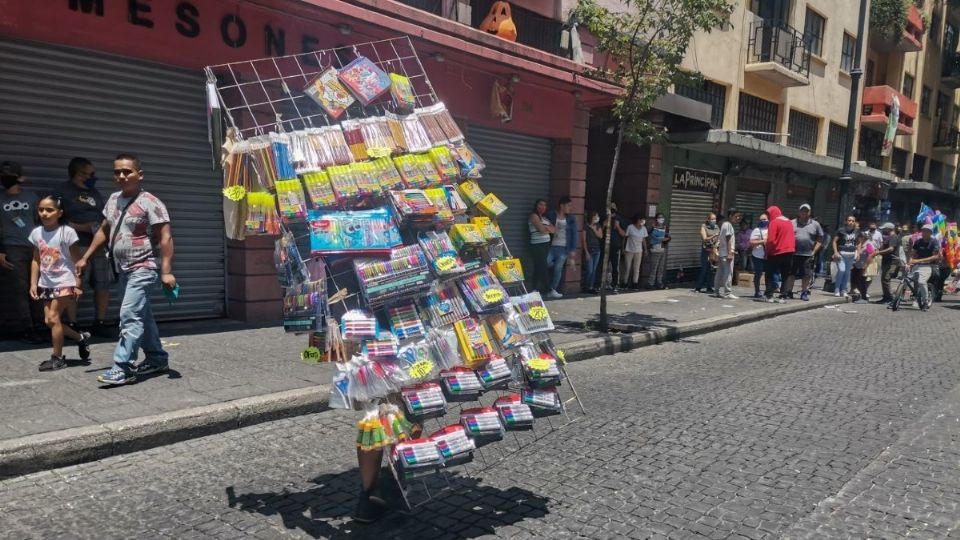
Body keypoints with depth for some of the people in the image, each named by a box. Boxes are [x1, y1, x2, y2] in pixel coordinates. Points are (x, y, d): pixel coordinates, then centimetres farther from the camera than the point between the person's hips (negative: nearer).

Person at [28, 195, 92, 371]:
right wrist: (33, 283, 6)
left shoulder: (67, 232, -13)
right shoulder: (36, 233, 3)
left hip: (64, 282, -6)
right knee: (49, 320, 5)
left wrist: (78, 284, -13)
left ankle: (57, 358, 5)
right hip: (46, 283, 6)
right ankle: (81, 338, 25)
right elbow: (36, 260, 10)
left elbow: (77, 260, -10)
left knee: (53, 318, -7)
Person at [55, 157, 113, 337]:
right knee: (75, 286, -8)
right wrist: (82, 227, -15)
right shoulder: (63, 192, 2)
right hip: (77, 247, -6)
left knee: (103, 285, 3)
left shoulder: (95, 192, 21)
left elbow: (104, 217, 26)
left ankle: (100, 323, 13)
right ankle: (72, 325, 0)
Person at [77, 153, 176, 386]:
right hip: (124, 269, 9)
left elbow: (165, 238, -18)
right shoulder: (113, 200, 11)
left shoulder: (150, 203, -14)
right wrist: (86, 257, 19)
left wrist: (166, 271, -24)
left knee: (129, 316, -14)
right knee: (142, 315, 15)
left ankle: (124, 368, -12)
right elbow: (103, 231, 22)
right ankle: (157, 359, 26)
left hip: (144, 268, -9)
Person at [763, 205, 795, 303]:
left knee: (770, 273, 4)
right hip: (789, 252, 6)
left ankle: (769, 295, 0)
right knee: (785, 275, 9)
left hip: (777, 252, -6)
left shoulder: (774, 222, -9)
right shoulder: (789, 222, 14)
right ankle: (783, 296, 6)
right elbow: (792, 238, 16)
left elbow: (771, 240, -15)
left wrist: (766, 251, -4)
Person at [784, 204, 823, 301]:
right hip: (793, 254, 0)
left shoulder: (815, 224, 8)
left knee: (806, 275, 5)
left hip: (808, 255, 0)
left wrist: (814, 251, -1)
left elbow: (819, 240, 8)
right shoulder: (792, 223, 8)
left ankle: (804, 293, 16)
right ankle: (788, 292, 6)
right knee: (791, 274, 0)